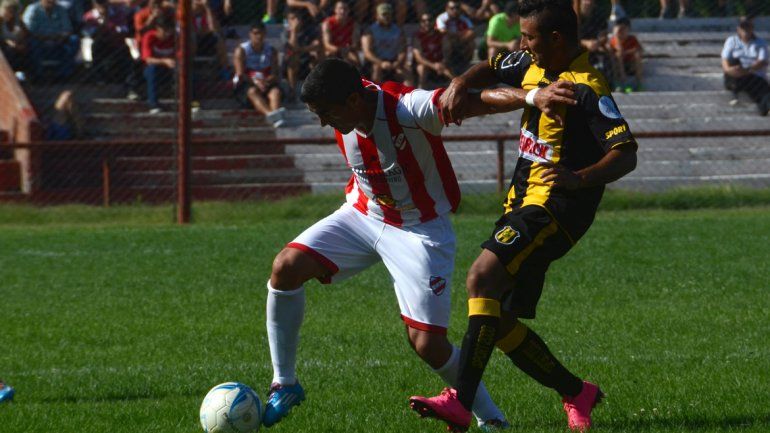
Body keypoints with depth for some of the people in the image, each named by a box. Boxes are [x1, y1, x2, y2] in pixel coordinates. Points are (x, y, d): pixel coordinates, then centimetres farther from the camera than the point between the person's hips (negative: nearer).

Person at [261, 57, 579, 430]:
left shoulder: (409, 109, -31)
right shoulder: (342, 115, -11)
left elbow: (476, 101, -42)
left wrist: (533, 96, -56)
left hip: (419, 229, -6)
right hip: (364, 214, 6)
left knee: (427, 344, -12)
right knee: (286, 267, -15)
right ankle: (284, 385, 1)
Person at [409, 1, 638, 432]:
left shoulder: (588, 90, -17)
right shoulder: (534, 66, 9)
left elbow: (626, 154, -24)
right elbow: (493, 69, 28)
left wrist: (581, 178, -41)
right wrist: (461, 84, 5)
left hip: (556, 206, -10)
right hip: (524, 202, 10)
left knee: (483, 276, -28)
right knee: (499, 320, 7)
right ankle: (576, 393, 22)